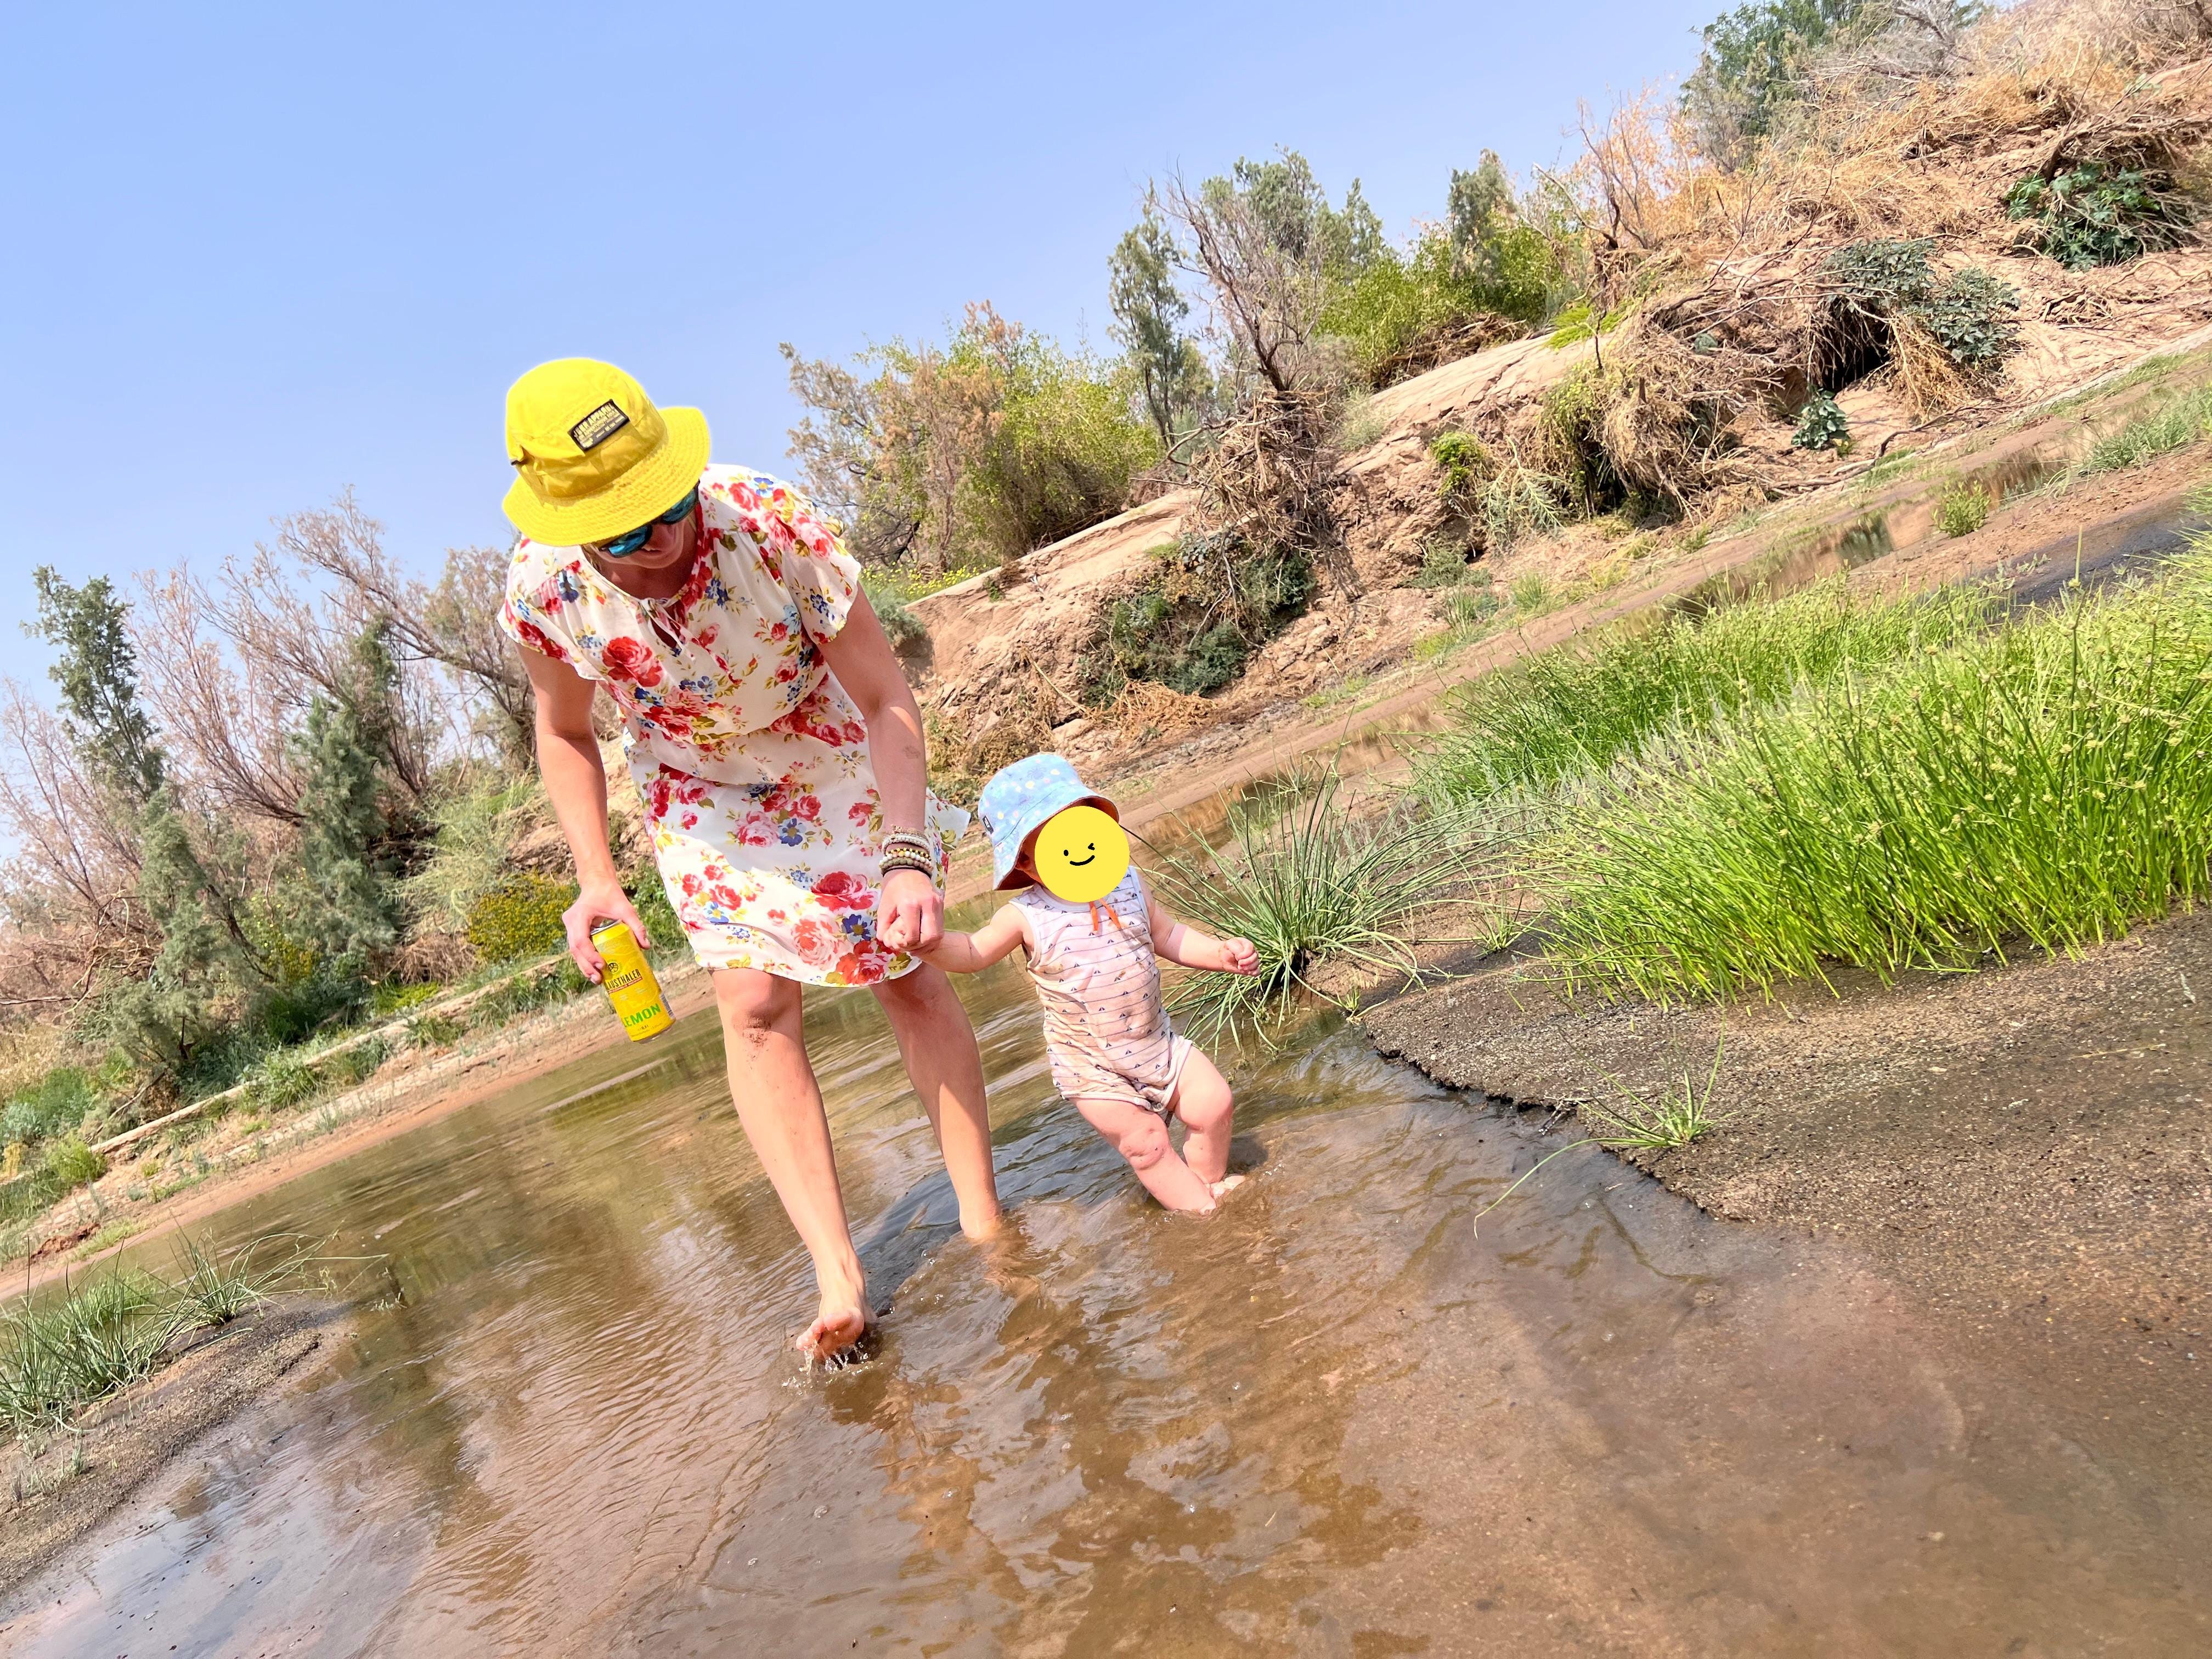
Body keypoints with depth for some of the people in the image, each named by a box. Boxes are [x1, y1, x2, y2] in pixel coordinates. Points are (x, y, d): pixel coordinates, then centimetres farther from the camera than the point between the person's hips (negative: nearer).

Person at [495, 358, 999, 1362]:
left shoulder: (774, 522, -36)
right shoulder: (545, 587, -27)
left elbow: (885, 700, -29)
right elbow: (565, 733, -6)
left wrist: (909, 856, -40)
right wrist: (595, 879, -16)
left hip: (833, 757, -1)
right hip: (698, 786, 2)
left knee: (909, 973, -3)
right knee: (753, 1005, -10)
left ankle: (983, 1219, 10)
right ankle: (838, 1278, -9)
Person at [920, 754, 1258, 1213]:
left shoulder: (1126, 884, -5)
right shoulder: (1028, 917, -18)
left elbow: (1168, 936, 8)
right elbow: (973, 952, -14)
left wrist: (1222, 952, -3)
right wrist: (932, 943, -35)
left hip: (1156, 1040, 4)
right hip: (1093, 1069, -4)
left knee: (1215, 1104, 5)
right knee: (1144, 1141, -4)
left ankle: (1211, 1180, 31)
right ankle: (1200, 1208, 17)